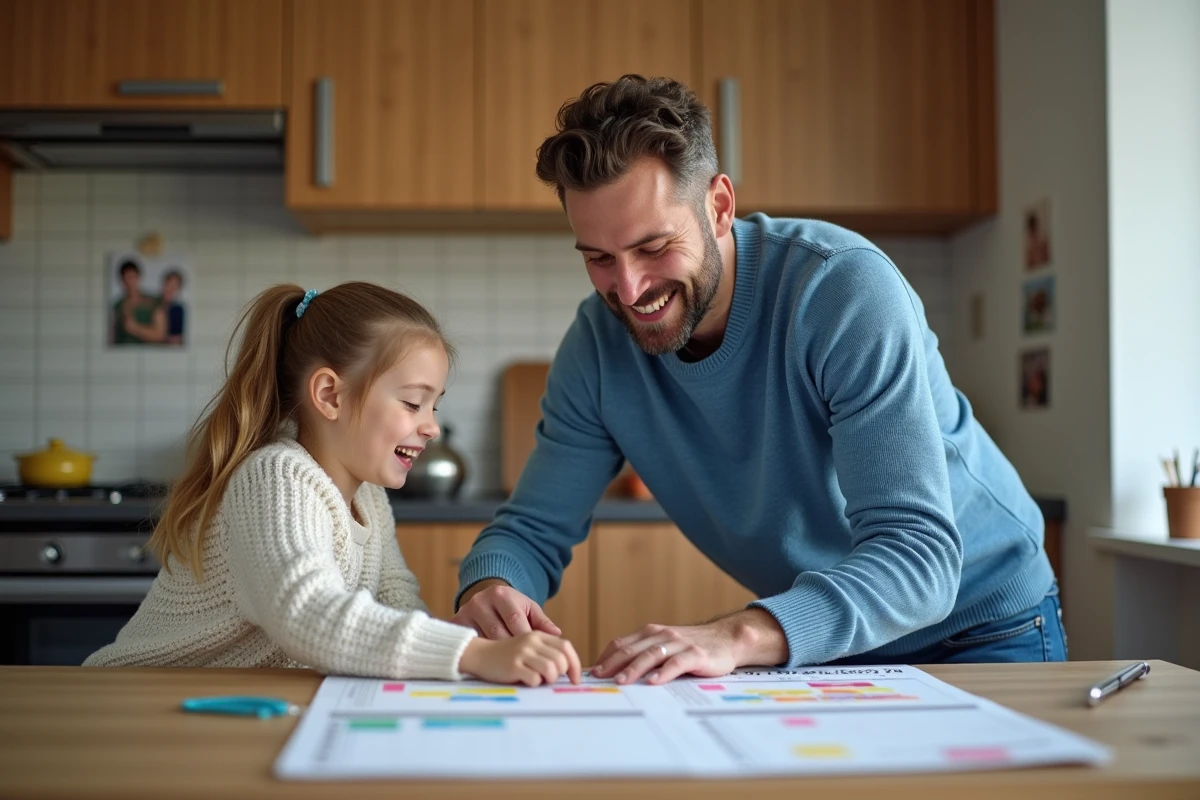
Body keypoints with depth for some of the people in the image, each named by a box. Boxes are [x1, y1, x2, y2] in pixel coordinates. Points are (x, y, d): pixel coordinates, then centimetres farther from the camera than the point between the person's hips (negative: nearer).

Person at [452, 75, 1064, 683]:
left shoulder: (846, 290, -28)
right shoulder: (599, 342, -11)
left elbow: (919, 554, -34)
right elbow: (533, 527, -6)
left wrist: (738, 635, -50)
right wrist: (489, 588, -30)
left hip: (980, 632, -3)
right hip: (817, 645, 4)